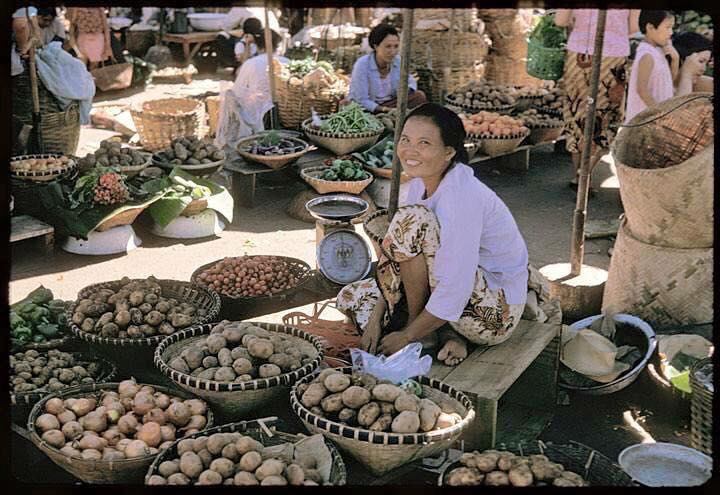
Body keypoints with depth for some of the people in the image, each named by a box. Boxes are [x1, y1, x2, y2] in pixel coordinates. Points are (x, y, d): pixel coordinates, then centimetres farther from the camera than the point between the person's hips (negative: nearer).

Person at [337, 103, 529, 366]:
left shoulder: (461, 197, -28)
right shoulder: (421, 183, 0)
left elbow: (454, 293, -30)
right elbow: (403, 261, 5)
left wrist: (406, 336, -19)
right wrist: (376, 318, -2)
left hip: (493, 314, -9)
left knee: (412, 218, -27)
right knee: (351, 296, 11)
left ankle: (415, 330, -9)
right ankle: (446, 336, -2)